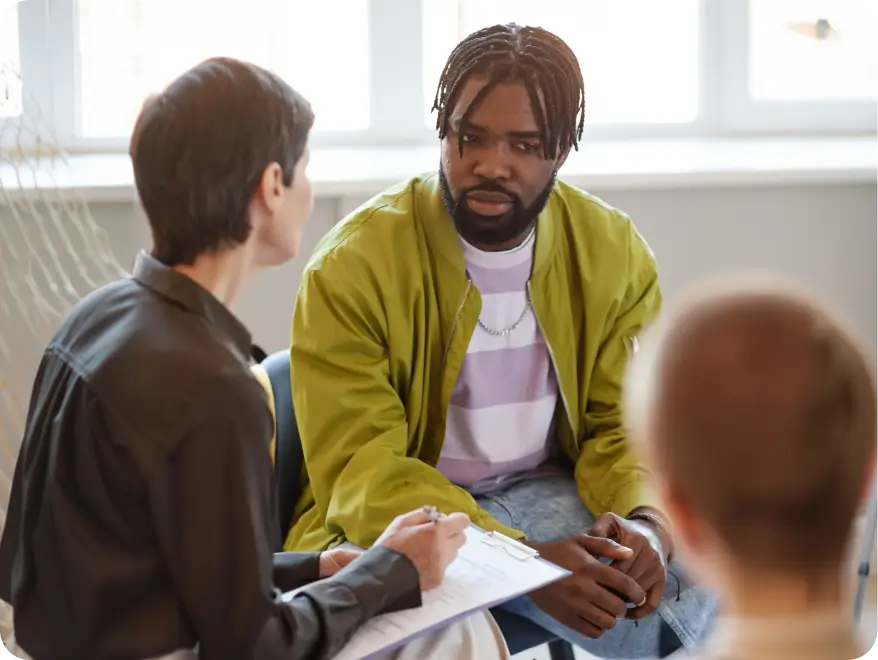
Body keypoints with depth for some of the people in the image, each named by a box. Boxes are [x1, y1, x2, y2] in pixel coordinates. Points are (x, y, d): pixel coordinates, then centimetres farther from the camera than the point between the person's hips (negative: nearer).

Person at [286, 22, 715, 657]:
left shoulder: (613, 253, -2)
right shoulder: (353, 266, -16)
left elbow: (626, 425, 2)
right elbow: (362, 473, -20)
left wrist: (647, 523, -23)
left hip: (546, 495, 4)